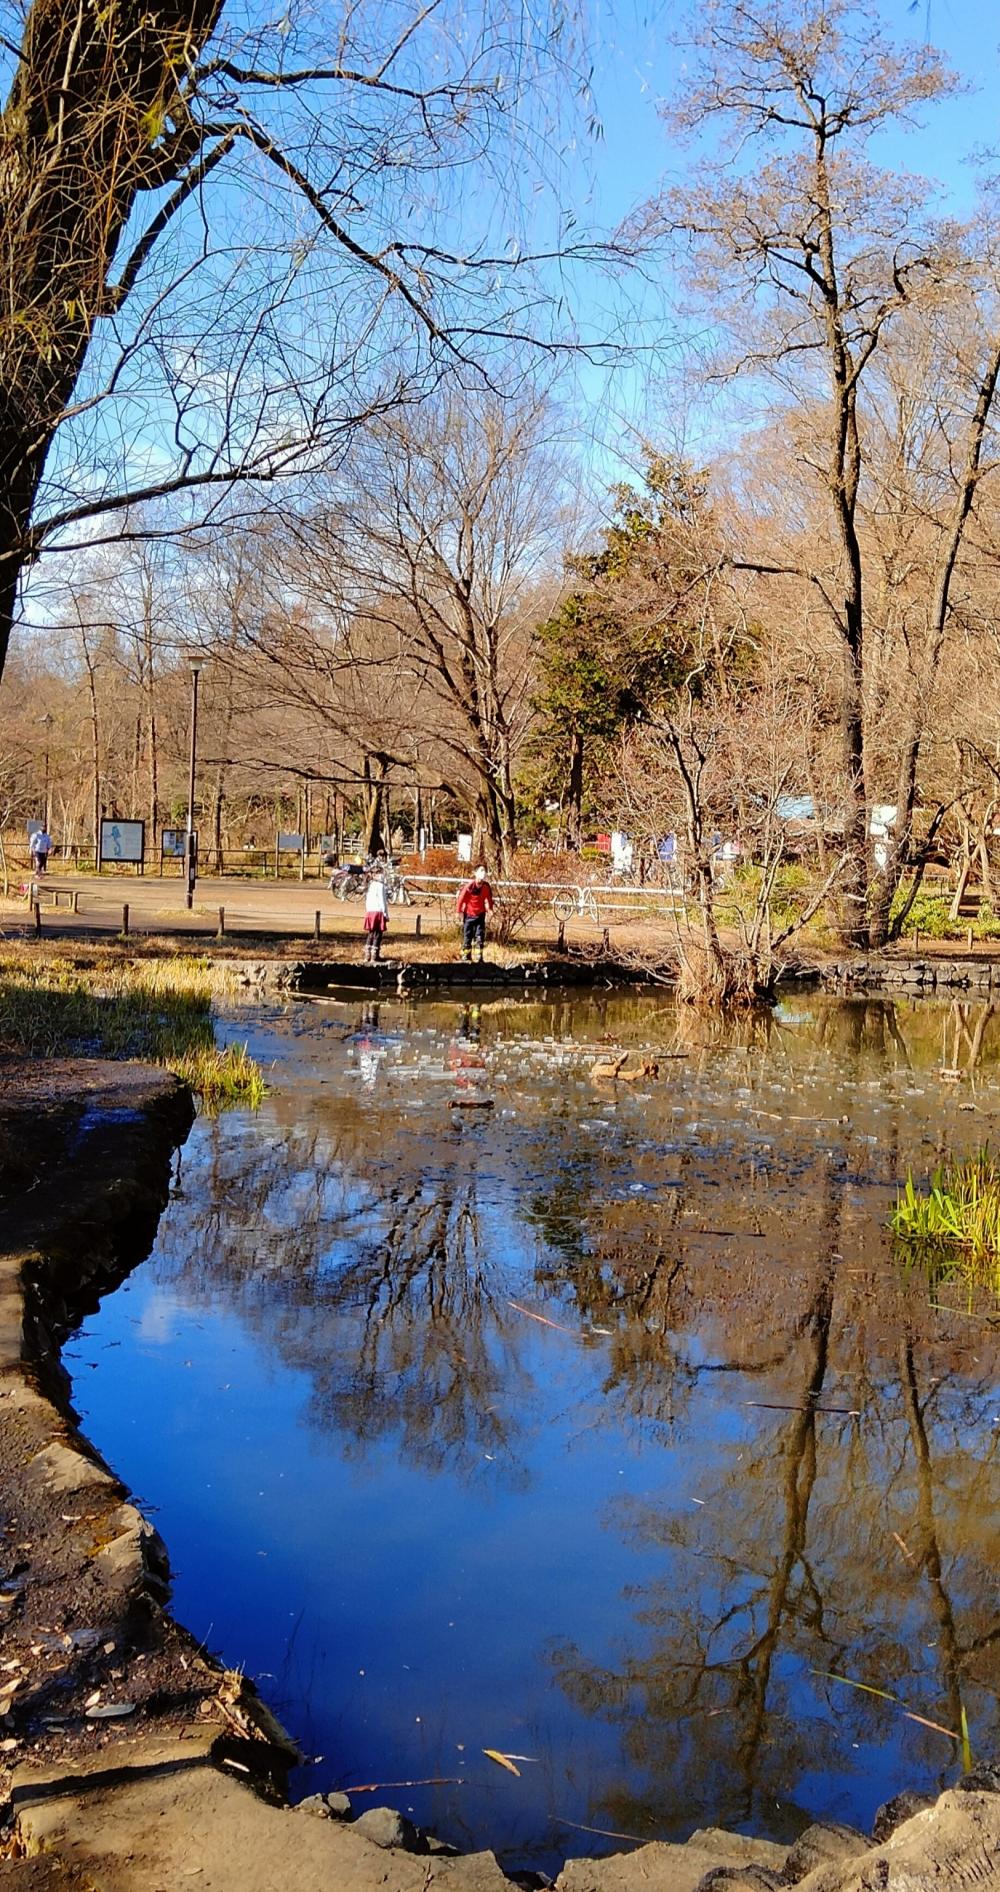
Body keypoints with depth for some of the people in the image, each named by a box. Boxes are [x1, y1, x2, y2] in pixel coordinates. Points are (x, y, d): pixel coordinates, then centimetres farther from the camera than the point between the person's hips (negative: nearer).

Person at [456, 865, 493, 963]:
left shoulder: (486, 886, -8)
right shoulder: (469, 886, -19)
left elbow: (489, 898, 9)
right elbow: (461, 898, -11)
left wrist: (490, 909, 3)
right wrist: (460, 912, -7)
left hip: (480, 915, 3)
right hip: (468, 915, -3)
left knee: (480, 937, -2)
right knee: (467, 937, 4)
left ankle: (479, 957, 4)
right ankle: (466, 957, 14)